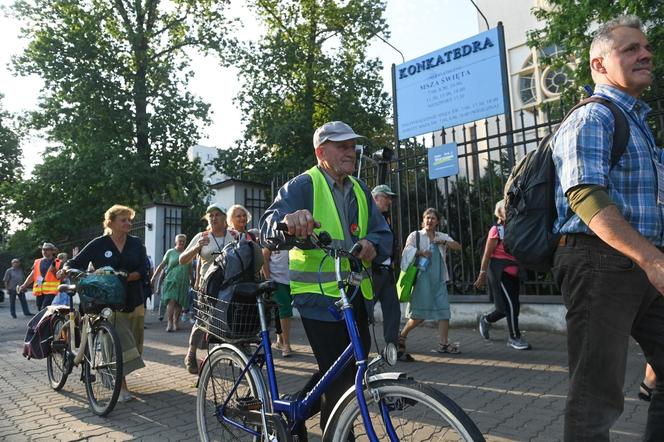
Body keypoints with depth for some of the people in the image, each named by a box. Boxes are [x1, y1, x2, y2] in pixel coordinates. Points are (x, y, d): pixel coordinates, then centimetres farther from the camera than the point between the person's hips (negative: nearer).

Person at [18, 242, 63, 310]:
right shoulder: (37, 262, 15)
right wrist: (24, 285, 2)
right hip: (39, 292, 6)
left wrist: (54, 269, -22)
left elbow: (59, 277, -6)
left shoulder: (58, 263, 0)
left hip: (51, 292, -6)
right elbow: (32, 276, 13)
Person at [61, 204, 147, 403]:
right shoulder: (99, 244, -2)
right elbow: (75, 263, 2)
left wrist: (125, 277, -19)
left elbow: (142, 271, -4)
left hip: (134, 301, 4)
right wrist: (66, 269, -19)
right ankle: (122, 387, -3)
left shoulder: (136, 243, 4)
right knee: (119, 343, -12)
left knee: (133, 343, 10)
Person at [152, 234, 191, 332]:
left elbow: (190, 268, 20)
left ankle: (176, 322, 16)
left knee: (179, 303, 4)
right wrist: (154, 277, 2)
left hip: (183, 282, 3)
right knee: (171, 301, -13)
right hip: (171, 280, -3)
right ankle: (170, 323, -11)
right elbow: (162, 265, 6)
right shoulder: (170, 252, 6)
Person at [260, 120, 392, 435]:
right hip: (319, 295, -7)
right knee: (339, 378, -2)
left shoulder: (360, 190, 14)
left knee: (352, 367, 18)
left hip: (356, 295, 7)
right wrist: (288, 220, -44)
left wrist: (372, 244, -17)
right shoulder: (303, 185, -7)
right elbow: (268, 226, -21)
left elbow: (383, 233, 7)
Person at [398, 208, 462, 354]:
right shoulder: (415, 235, 5)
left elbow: (458, 246, 7)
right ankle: (401, 336, 16)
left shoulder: (442, 237, 17)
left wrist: (444, 242, -8)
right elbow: (407, 251, -6)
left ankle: (444, 343, 6)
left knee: (444, 310, -2)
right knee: (420, 314, -3)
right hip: (422, 278, -5)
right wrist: (420, 252, -21)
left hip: (439, 279, 5)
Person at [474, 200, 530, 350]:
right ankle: (515, 337, 9)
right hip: (499, 270, -7)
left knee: (508, 305, 10)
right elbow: (487, 254, -8)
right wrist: (482, 275, -8)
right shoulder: (496, 230, -7)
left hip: (512, 271, 7)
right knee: (511, 304, -6)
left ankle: (485, 320, 33)